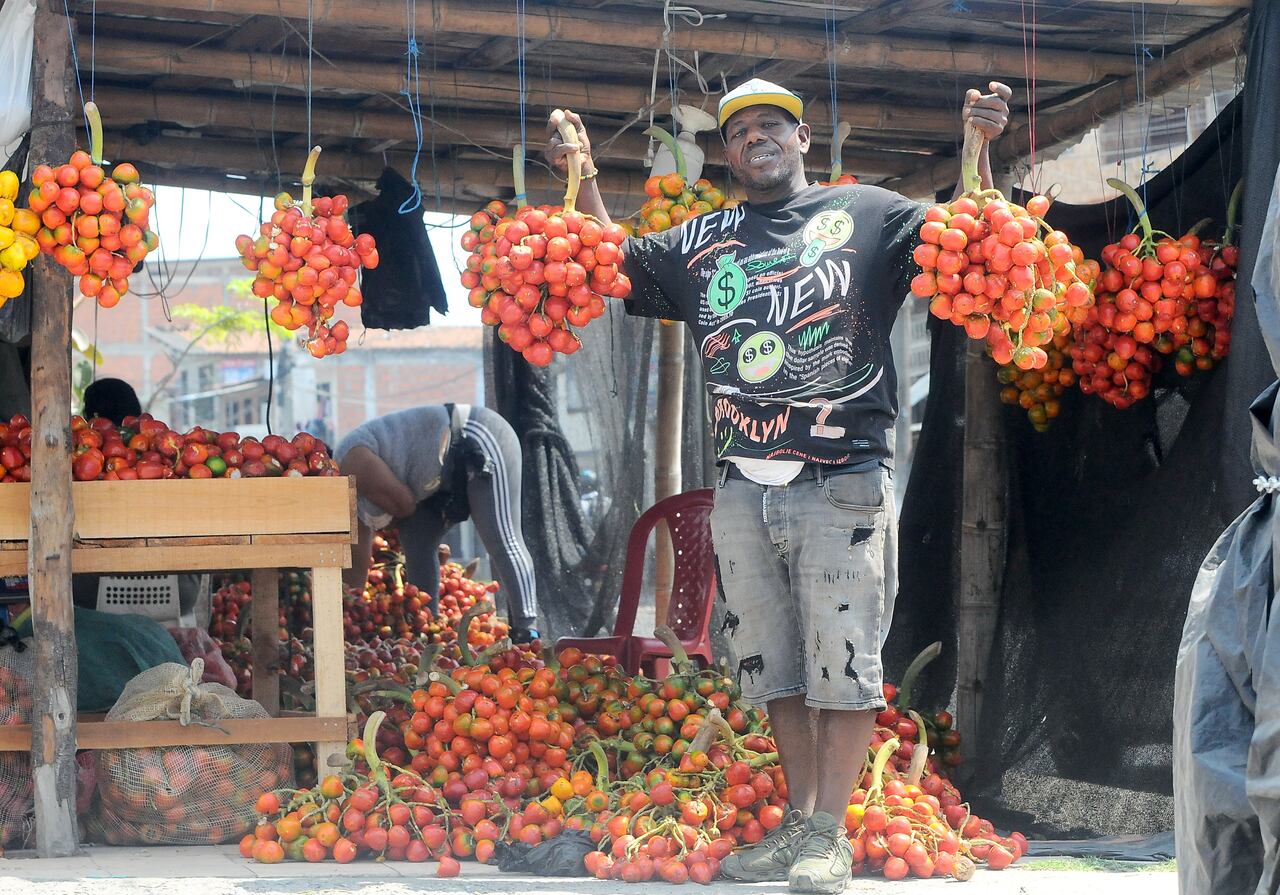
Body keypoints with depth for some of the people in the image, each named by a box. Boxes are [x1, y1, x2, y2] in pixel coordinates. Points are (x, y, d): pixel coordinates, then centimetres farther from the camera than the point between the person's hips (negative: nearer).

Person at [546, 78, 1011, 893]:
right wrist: (583, 177, 9)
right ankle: (801, 821, 18)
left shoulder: (868, 215, 4)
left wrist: (978, 150, -17)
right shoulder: (700, 243, 16)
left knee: (843, 664, -4)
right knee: (773, 668, 9)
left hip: (843, 484, -5)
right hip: (744, 489, 5)